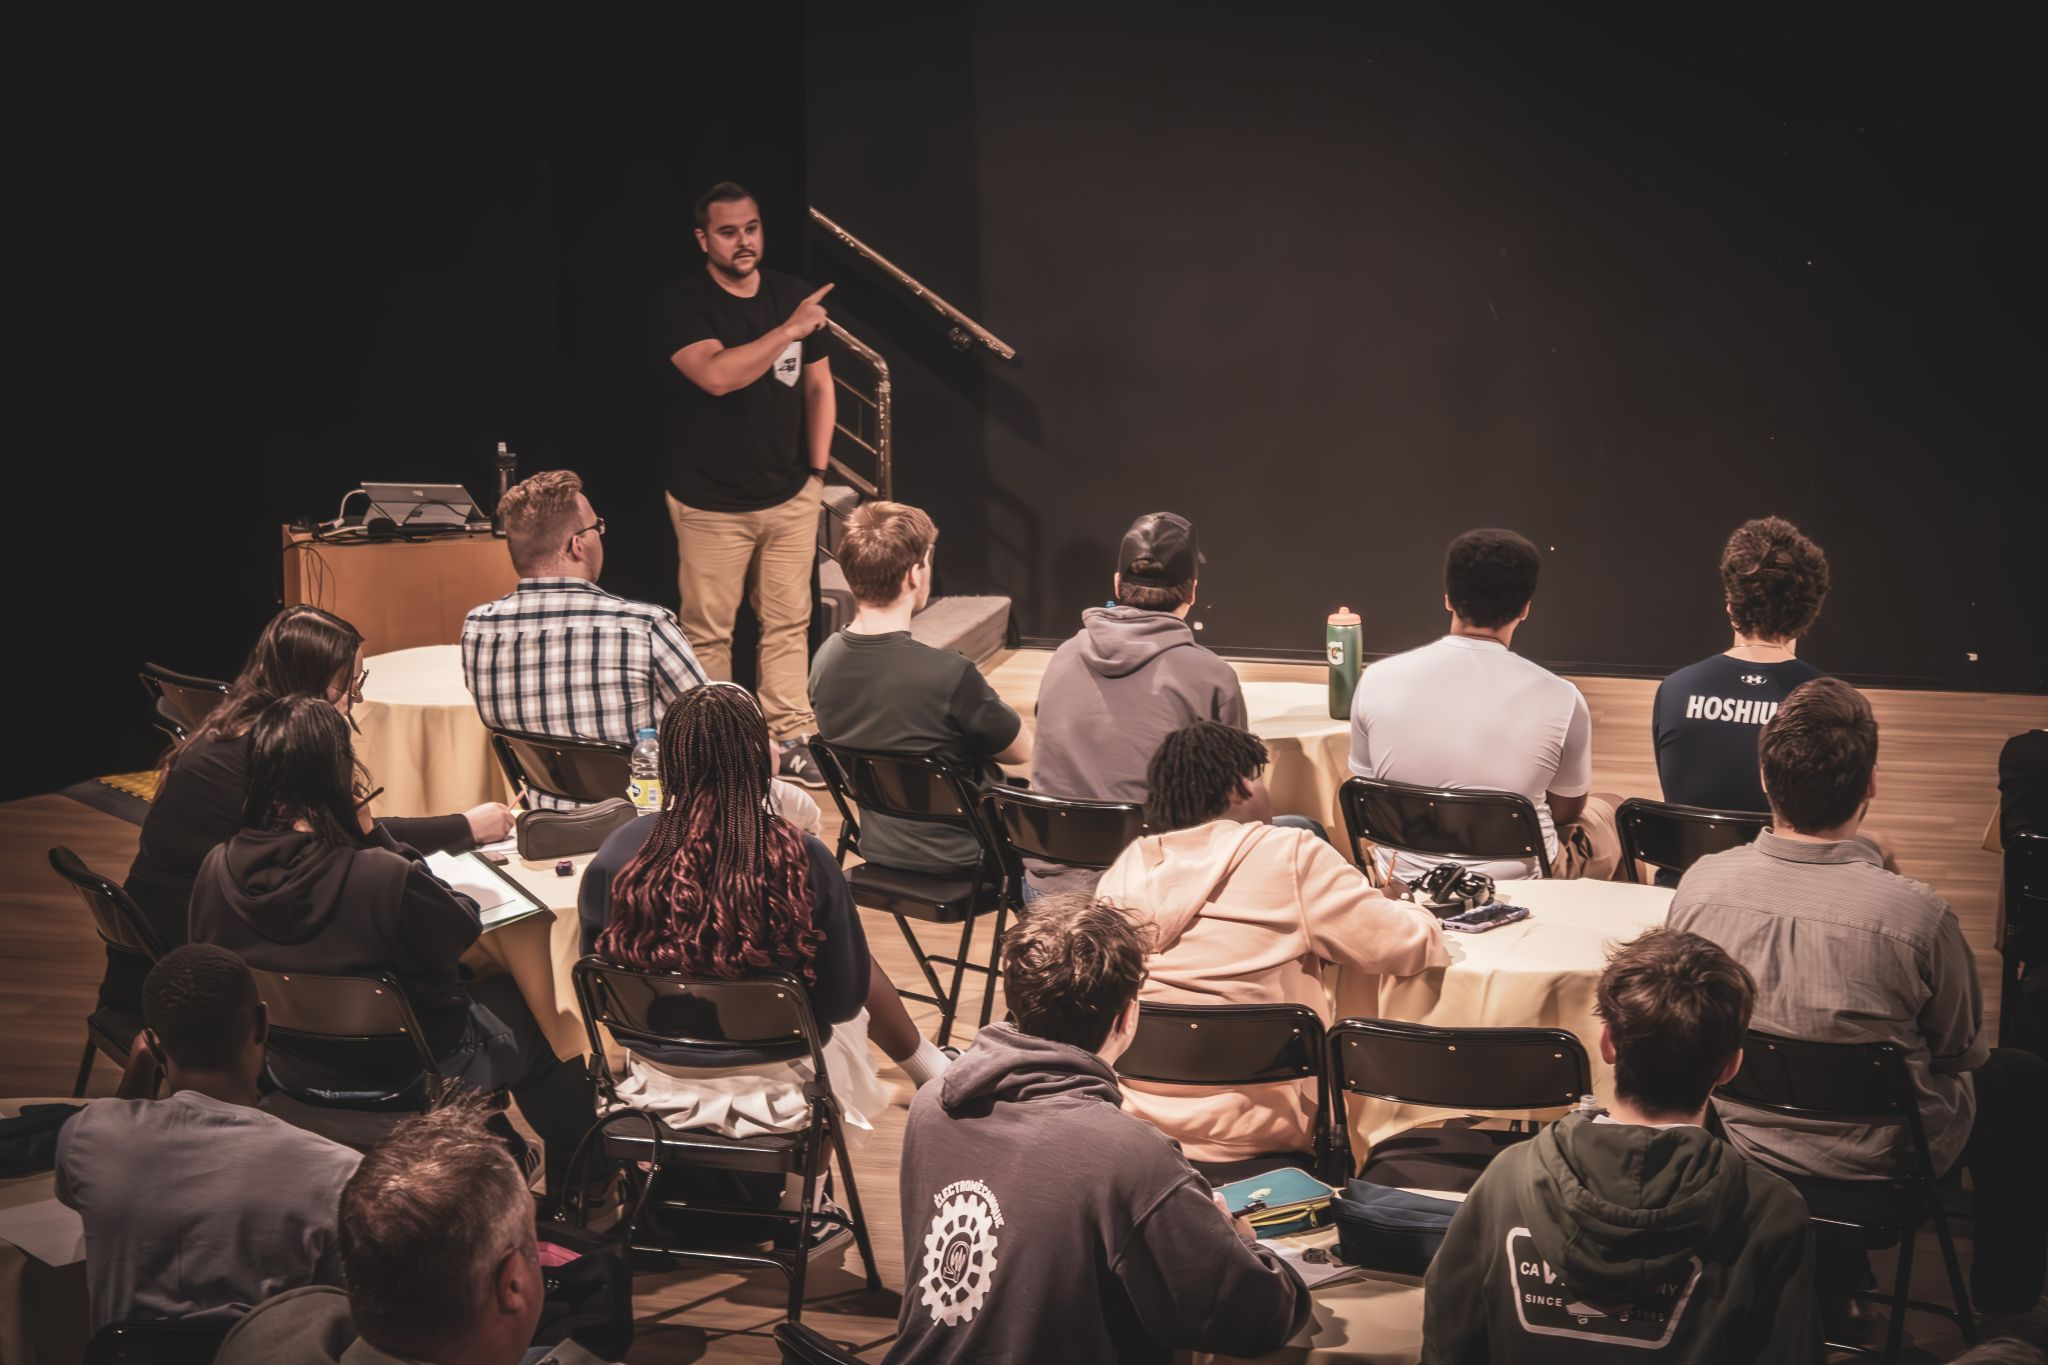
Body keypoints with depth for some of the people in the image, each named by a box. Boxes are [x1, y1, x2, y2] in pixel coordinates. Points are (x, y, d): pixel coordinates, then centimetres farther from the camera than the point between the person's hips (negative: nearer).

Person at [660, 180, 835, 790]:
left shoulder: (793, 295, 5)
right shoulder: (683, 304, -11)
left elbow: (818, 384, 14)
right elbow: (716, 375, -28)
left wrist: (818, 468, 8)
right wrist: (788, 331, -30)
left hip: (790, 498, 4)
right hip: (711, 504, -4)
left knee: (788, 624, 7)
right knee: (708, 631, 3)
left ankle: (788, 739, 15)